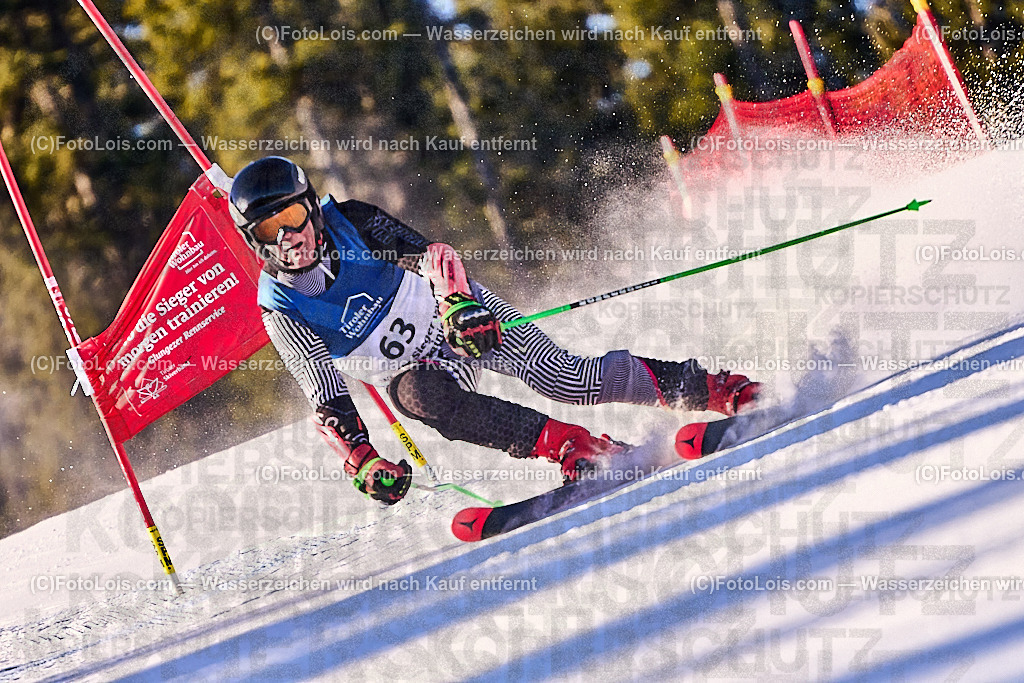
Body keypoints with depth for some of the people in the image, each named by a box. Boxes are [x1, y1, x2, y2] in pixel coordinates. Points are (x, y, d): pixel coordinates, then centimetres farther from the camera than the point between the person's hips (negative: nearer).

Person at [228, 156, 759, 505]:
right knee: (419, 395, -35)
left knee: (565, 379, -17)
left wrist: (456, 300, -43)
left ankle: (701, 387, -3)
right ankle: (568, 446, -39)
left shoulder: (350, 222, -14)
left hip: (460, 313, 0)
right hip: (415, 369, 0)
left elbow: (427, 252, -21)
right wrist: (363, 463, -28)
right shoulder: (282, 312, -13)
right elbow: (328, 402, -14)